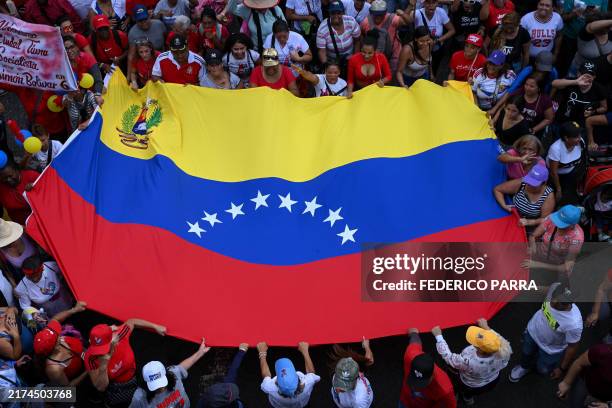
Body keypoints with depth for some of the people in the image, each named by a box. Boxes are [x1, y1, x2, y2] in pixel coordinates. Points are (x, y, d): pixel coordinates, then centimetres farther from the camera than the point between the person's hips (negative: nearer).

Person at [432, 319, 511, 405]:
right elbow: (497, 339, -11)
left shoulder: (468, 361, -45)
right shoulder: (502, 350, -36)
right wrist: (486, 328, -3)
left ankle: (467, 397, 40)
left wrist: (438, 336, -17)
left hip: (473, 388, -4)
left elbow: (447, 356, -26)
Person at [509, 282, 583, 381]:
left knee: (543, 370, 20)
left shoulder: (574, 324, -44)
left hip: (551, 348, -3)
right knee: (527, 353, 26)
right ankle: (525, 367, 57)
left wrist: (562, 369, -9)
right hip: (533, 330, 3)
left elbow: (572, 347, -24)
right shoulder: (555, 288, -36)